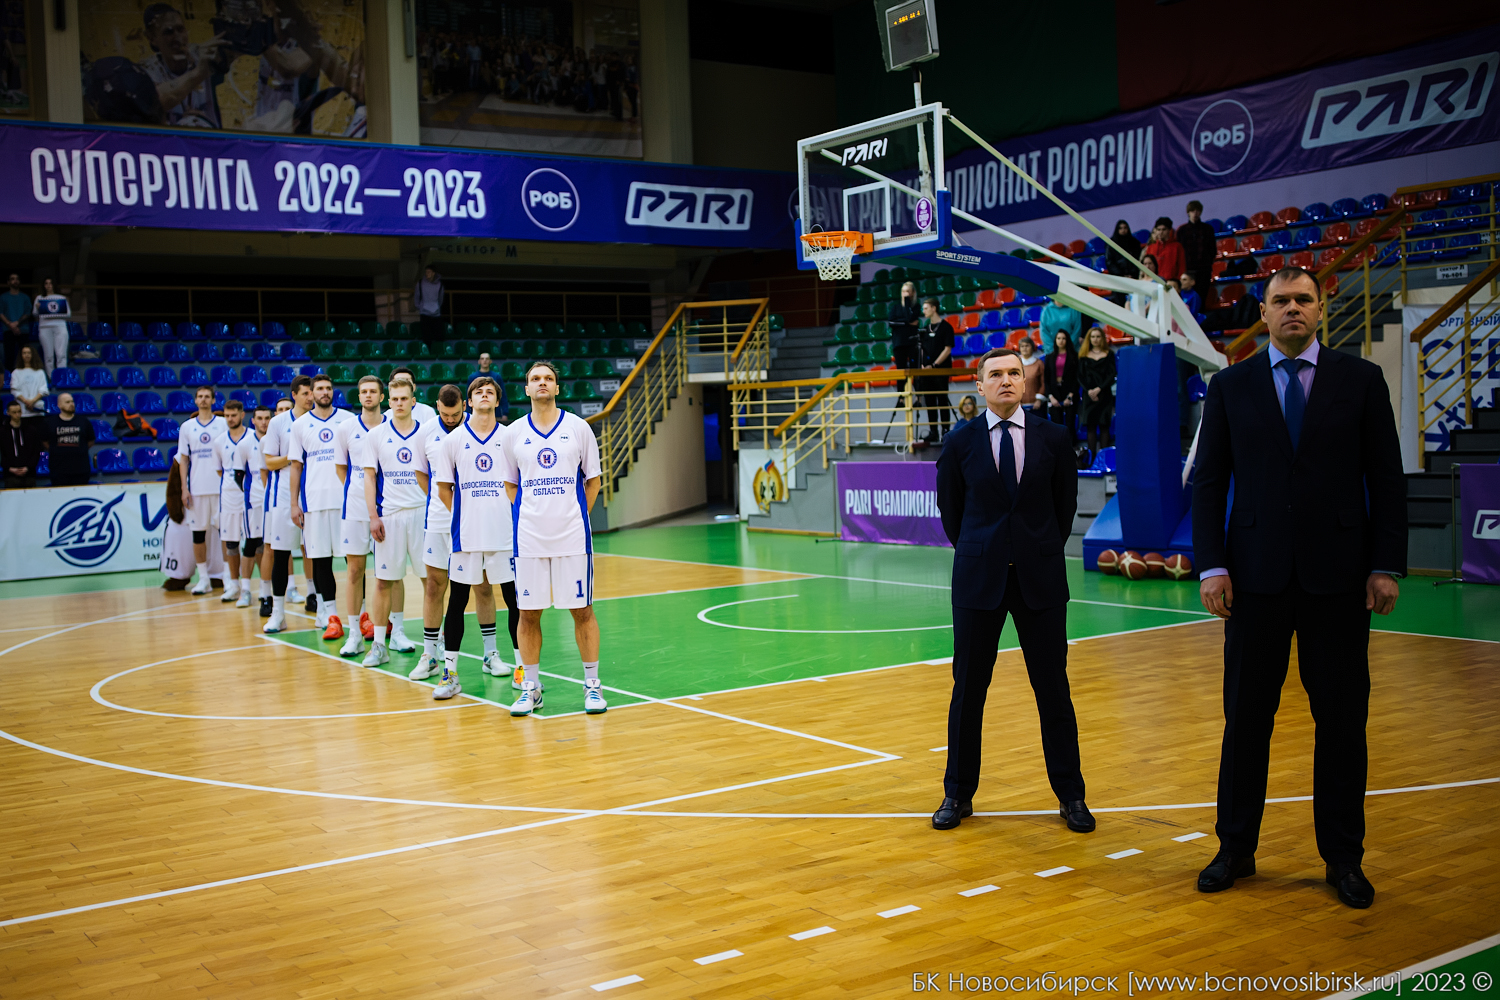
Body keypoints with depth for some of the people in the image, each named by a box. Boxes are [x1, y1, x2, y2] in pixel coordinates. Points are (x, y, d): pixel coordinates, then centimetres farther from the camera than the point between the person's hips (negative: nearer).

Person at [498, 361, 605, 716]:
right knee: (528, 613, 4)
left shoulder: (578, 427, 2)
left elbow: (594, 479, 8)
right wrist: (532, 513, 4)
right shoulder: (514, 433, 6)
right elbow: (510, 484, 16)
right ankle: (530, 687, 16)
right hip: (529, 537, 2)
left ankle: (592, 685, 12)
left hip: (573, 536, -1)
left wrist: (574, 515, 3)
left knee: (582, 610, 2)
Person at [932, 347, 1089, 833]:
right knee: (968, 688, 5)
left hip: (1040, 577, 0)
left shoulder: (1054, 439, 1)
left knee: (1053, 687, 4)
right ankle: (958, 794, 18)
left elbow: (1066, 504, 11)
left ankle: (1070, 795, 17)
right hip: (978, 578, 0)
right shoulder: (960, 443, 0)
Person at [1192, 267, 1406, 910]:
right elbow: (1208, 483, 4)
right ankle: (1236, 849, 19)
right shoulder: (1230, 387, 6)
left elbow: (1386, 479, 3)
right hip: (1257, 575, 0)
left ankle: (1343, 858, 19)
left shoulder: (1360, 380, 5)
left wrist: (1386, 566, -4)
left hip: (1338, 576, 0)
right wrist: (1211, 566, -5)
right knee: (1246, 717, 6)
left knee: (1342, 719, 6)